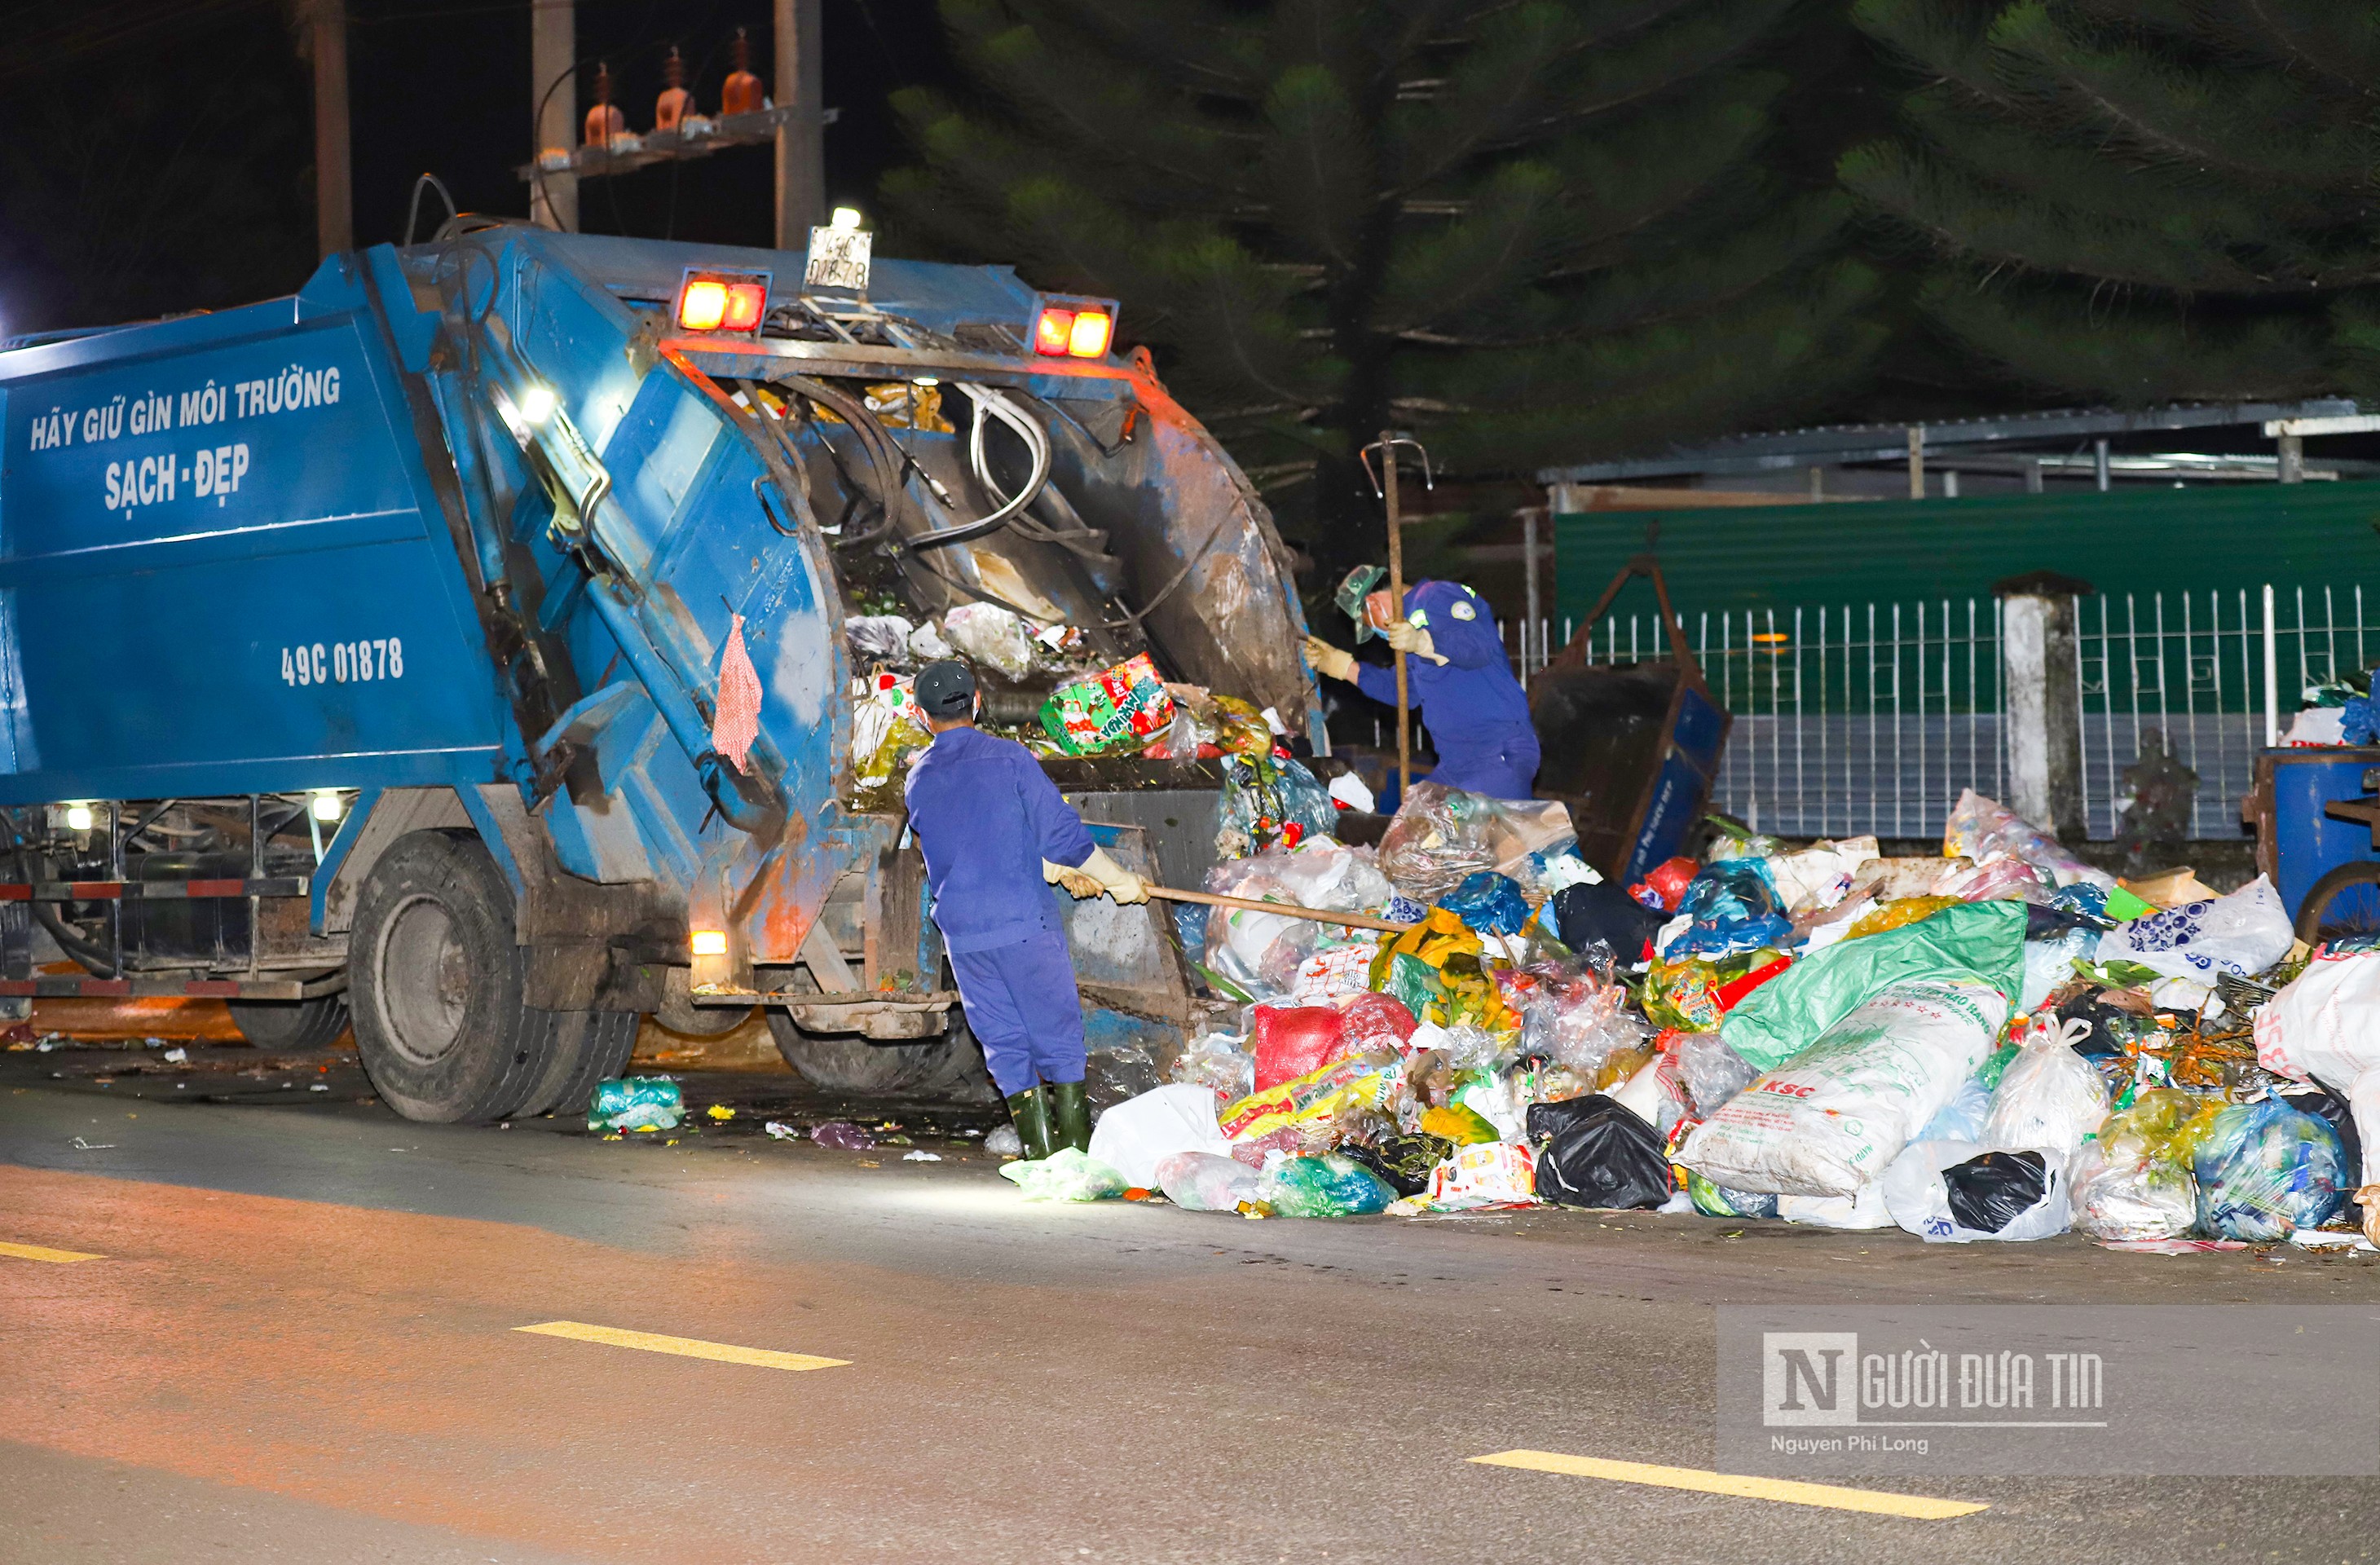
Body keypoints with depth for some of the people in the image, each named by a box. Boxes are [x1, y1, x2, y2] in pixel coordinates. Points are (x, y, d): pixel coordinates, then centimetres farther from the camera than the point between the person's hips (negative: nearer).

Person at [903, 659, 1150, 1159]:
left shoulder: (918, 780, 9)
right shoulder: (1009, 758, -4)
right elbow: (1061, 831, -6)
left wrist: (1057, 871, 25)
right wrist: (1121, 881, 6)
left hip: (962, 932, 3)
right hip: (1024, 921, -3)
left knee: (1002, 1039, 10)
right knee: (1056, 1029, 8)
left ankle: (1038, 1146, 9)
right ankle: (1074, 1137, 9)